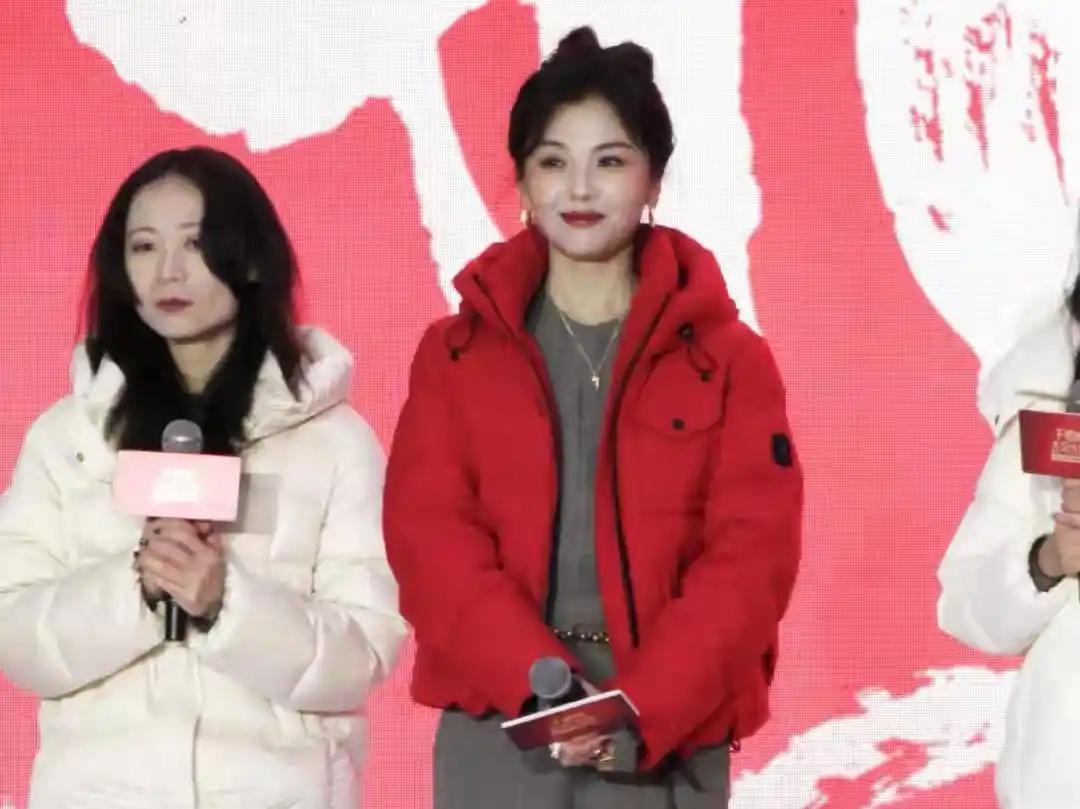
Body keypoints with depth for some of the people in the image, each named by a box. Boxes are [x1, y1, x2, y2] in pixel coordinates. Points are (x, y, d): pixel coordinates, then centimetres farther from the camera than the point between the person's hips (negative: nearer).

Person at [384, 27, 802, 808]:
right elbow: (428, 534, -2)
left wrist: (639, 712, -16)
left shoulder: (729, 360, 5)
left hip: (668, 746, -1)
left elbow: (753, 553, -3)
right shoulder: (454, 355, 8)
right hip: (497, 738, 1)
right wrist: (539, 684, -17)